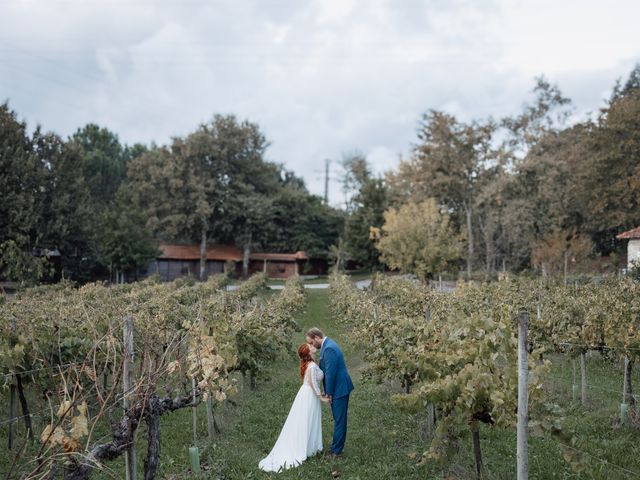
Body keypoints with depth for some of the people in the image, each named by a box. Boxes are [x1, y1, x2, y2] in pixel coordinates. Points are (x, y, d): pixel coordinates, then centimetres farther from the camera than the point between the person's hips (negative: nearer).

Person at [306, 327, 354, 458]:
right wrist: (328, 391, 14)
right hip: (339, 388, 10)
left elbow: (330, 373, -22)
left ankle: (336, 450, 8)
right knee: (338, 419, 17)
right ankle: (337, 446, 28)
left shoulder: (329, 349, -22)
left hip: (339, 388, -10)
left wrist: (329, 393, -14)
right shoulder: (327, 345, 10)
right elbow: (326, 370, 14)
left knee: (339, 420, 0)